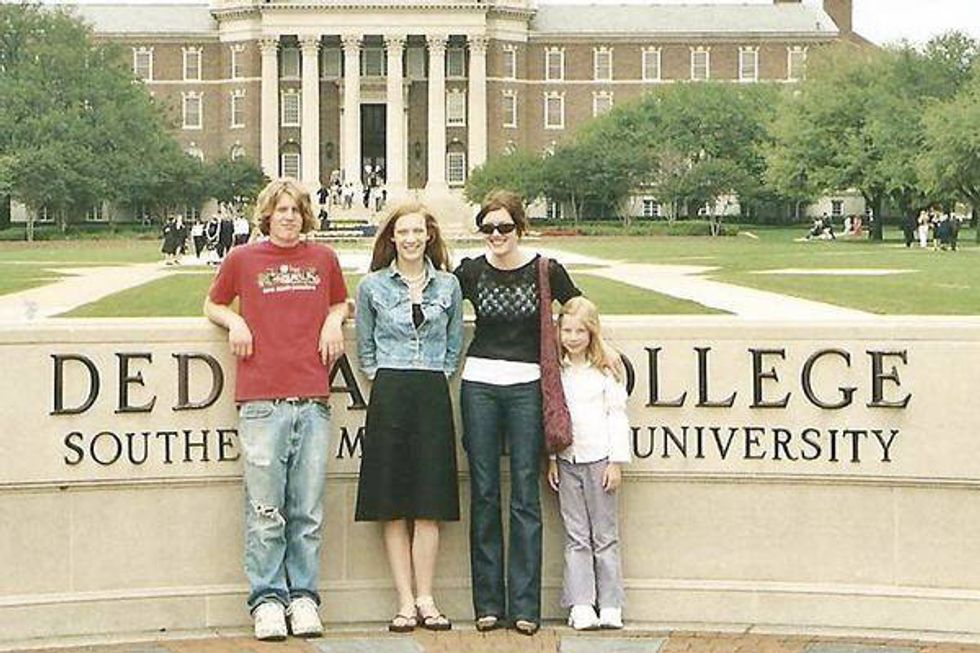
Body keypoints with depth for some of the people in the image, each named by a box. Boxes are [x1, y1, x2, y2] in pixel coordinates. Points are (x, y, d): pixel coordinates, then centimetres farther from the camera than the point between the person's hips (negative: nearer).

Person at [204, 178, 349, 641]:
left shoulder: (323, 259, 14)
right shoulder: (242, 260, 9)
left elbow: (340, 303, 30)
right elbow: (212, 305, 23)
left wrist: (334, 321, 8)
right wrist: (234, 321, 2)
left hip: (312, 399, 2)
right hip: (261, 399, -2)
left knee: (308, 511, 4)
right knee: (265, 510, -3)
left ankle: (303, 597, 11)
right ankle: (267, 600, 4)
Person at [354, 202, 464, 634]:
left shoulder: (448, 286, 9)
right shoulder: (373, 286, 5)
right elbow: (366, 347, 12)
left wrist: (439, 377, 6)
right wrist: (382, 380, 4)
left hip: (434, 395, 1)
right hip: (389, 395, -1)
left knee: (430, 504, 0)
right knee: (393, 505, -1)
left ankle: (425, 599, 5)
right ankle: (406, 602, 4)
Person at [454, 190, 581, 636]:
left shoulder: (546, 271, 0)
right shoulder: (470, 272, 4)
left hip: (527, 386, -1)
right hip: (479, 385, 2)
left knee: (525, 496, -1)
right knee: (484, 495, 4)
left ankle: (525, 605, 2)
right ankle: (487, 603, 10)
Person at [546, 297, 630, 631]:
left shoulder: (606, 369, 0)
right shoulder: (555, 370, 7)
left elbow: (617, 415, -1)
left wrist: (616, 462, -5)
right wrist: (551, 459, 6)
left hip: (599, 458, -2)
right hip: (567, 459, 2)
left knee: (605, 535, 2)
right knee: (575, 537, 3)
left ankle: (610, 606, 5)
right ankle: (580, 607, 3)